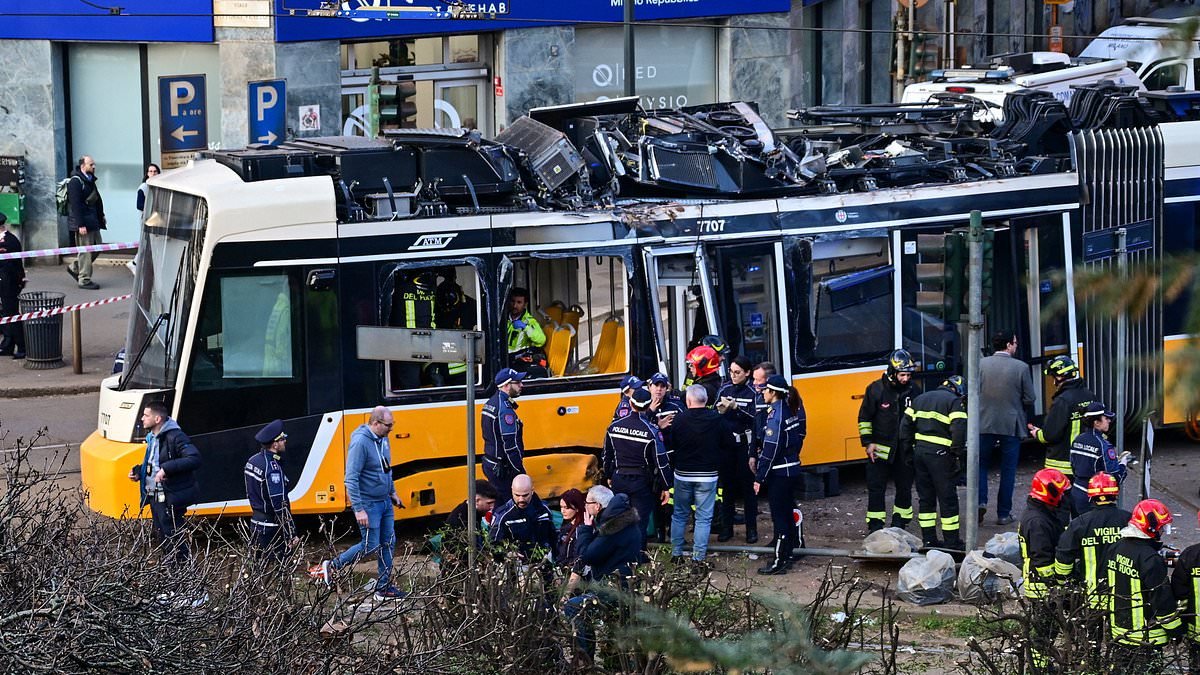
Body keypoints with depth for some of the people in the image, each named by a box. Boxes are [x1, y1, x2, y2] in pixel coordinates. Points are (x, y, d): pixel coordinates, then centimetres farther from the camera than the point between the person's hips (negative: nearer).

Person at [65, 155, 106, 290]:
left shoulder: (90, 180, 14)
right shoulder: (76, 181, -16)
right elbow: (75, 204, -20)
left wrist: (101, 216, 16)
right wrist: (80, 225, -24)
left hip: (93, 221, 9)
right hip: (83, 222, -9)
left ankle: (75, 268, 25)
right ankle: (84, 280, 5)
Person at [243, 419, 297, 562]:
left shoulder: (253, 461, 8)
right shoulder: (272, 468, -21)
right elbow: (280, 506, -23)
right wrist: (291, 535, -20)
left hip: (256, 523, 9)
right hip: (271, 528, -9)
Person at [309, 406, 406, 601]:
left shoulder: (382, 439, 5)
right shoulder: (360, 443, -23)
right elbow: (351, 478, -24)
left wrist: (392, 492, 21)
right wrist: (359, 509, -25)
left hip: (385, 503, 9)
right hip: (368, 504, -9)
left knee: (388, 543, 10)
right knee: (371, 546, -4)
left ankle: (384, 588, 18)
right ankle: (331, 567, 10)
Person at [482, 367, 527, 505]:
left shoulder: (491, 403, 10)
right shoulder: (505, 410, -21)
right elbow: (511, 446, -23)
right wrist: (521, 473, -18)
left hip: (490, 463, 10)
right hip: (503, 469, -10)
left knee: (498, 502, 15)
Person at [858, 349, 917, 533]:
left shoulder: (912, 390, -1)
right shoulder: (876, 389, -8)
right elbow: (864, 418, 0)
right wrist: (868, 442, -6)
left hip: (905, 450, 3)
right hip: (880, 449, -3)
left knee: (904, 488, 10)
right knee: (876, 488, -2)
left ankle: (899, 524, 23)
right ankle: (875, 527, 3)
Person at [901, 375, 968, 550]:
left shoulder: (920, 399, 17)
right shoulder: (954, 402, -5)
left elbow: (905, 425, 15)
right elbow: (959, 430, -16)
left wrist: (908, 450, 17)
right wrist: (958, 453, -7)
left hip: (919, 451, 6)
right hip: (940, 454, -6)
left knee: (925, 498, 13)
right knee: (948, 499, 0)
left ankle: (928, 539, 15)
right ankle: (952, 541, 3)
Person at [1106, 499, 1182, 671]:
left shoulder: (1117, 548, 3)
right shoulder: (1151, 560, -23)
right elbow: (1163, 600, -19)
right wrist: (1176, 629, -8)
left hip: (1118, 630, 8)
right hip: (1146, 637, -8)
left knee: (1119, 669, 16)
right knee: (1146, 669, 0)